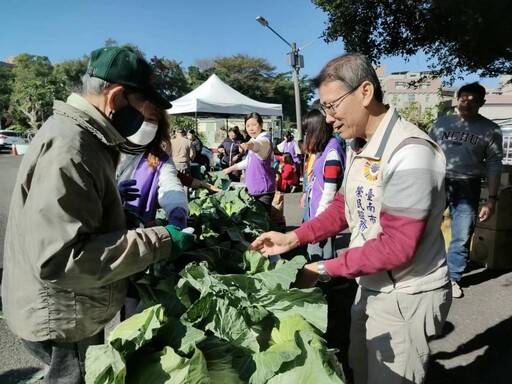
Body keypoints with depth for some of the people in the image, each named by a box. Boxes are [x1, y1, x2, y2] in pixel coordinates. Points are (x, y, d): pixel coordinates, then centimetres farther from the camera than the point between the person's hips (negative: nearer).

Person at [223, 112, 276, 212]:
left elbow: (257, 144, -39)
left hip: (263, 189, -9)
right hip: (253, 188, 9)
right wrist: (230, 168, 33)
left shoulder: (264, 140, -12)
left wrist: (247, 145, -60)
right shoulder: (253, 140, 18)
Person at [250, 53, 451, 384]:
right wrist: (293, 239, -1)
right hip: (371, 286, 8)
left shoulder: (410, 154, -26)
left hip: (405, 297, -8)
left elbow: (397, 246, -28)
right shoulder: (358, 146, 4)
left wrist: (325, 270, -22)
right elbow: (343, 208, 10)